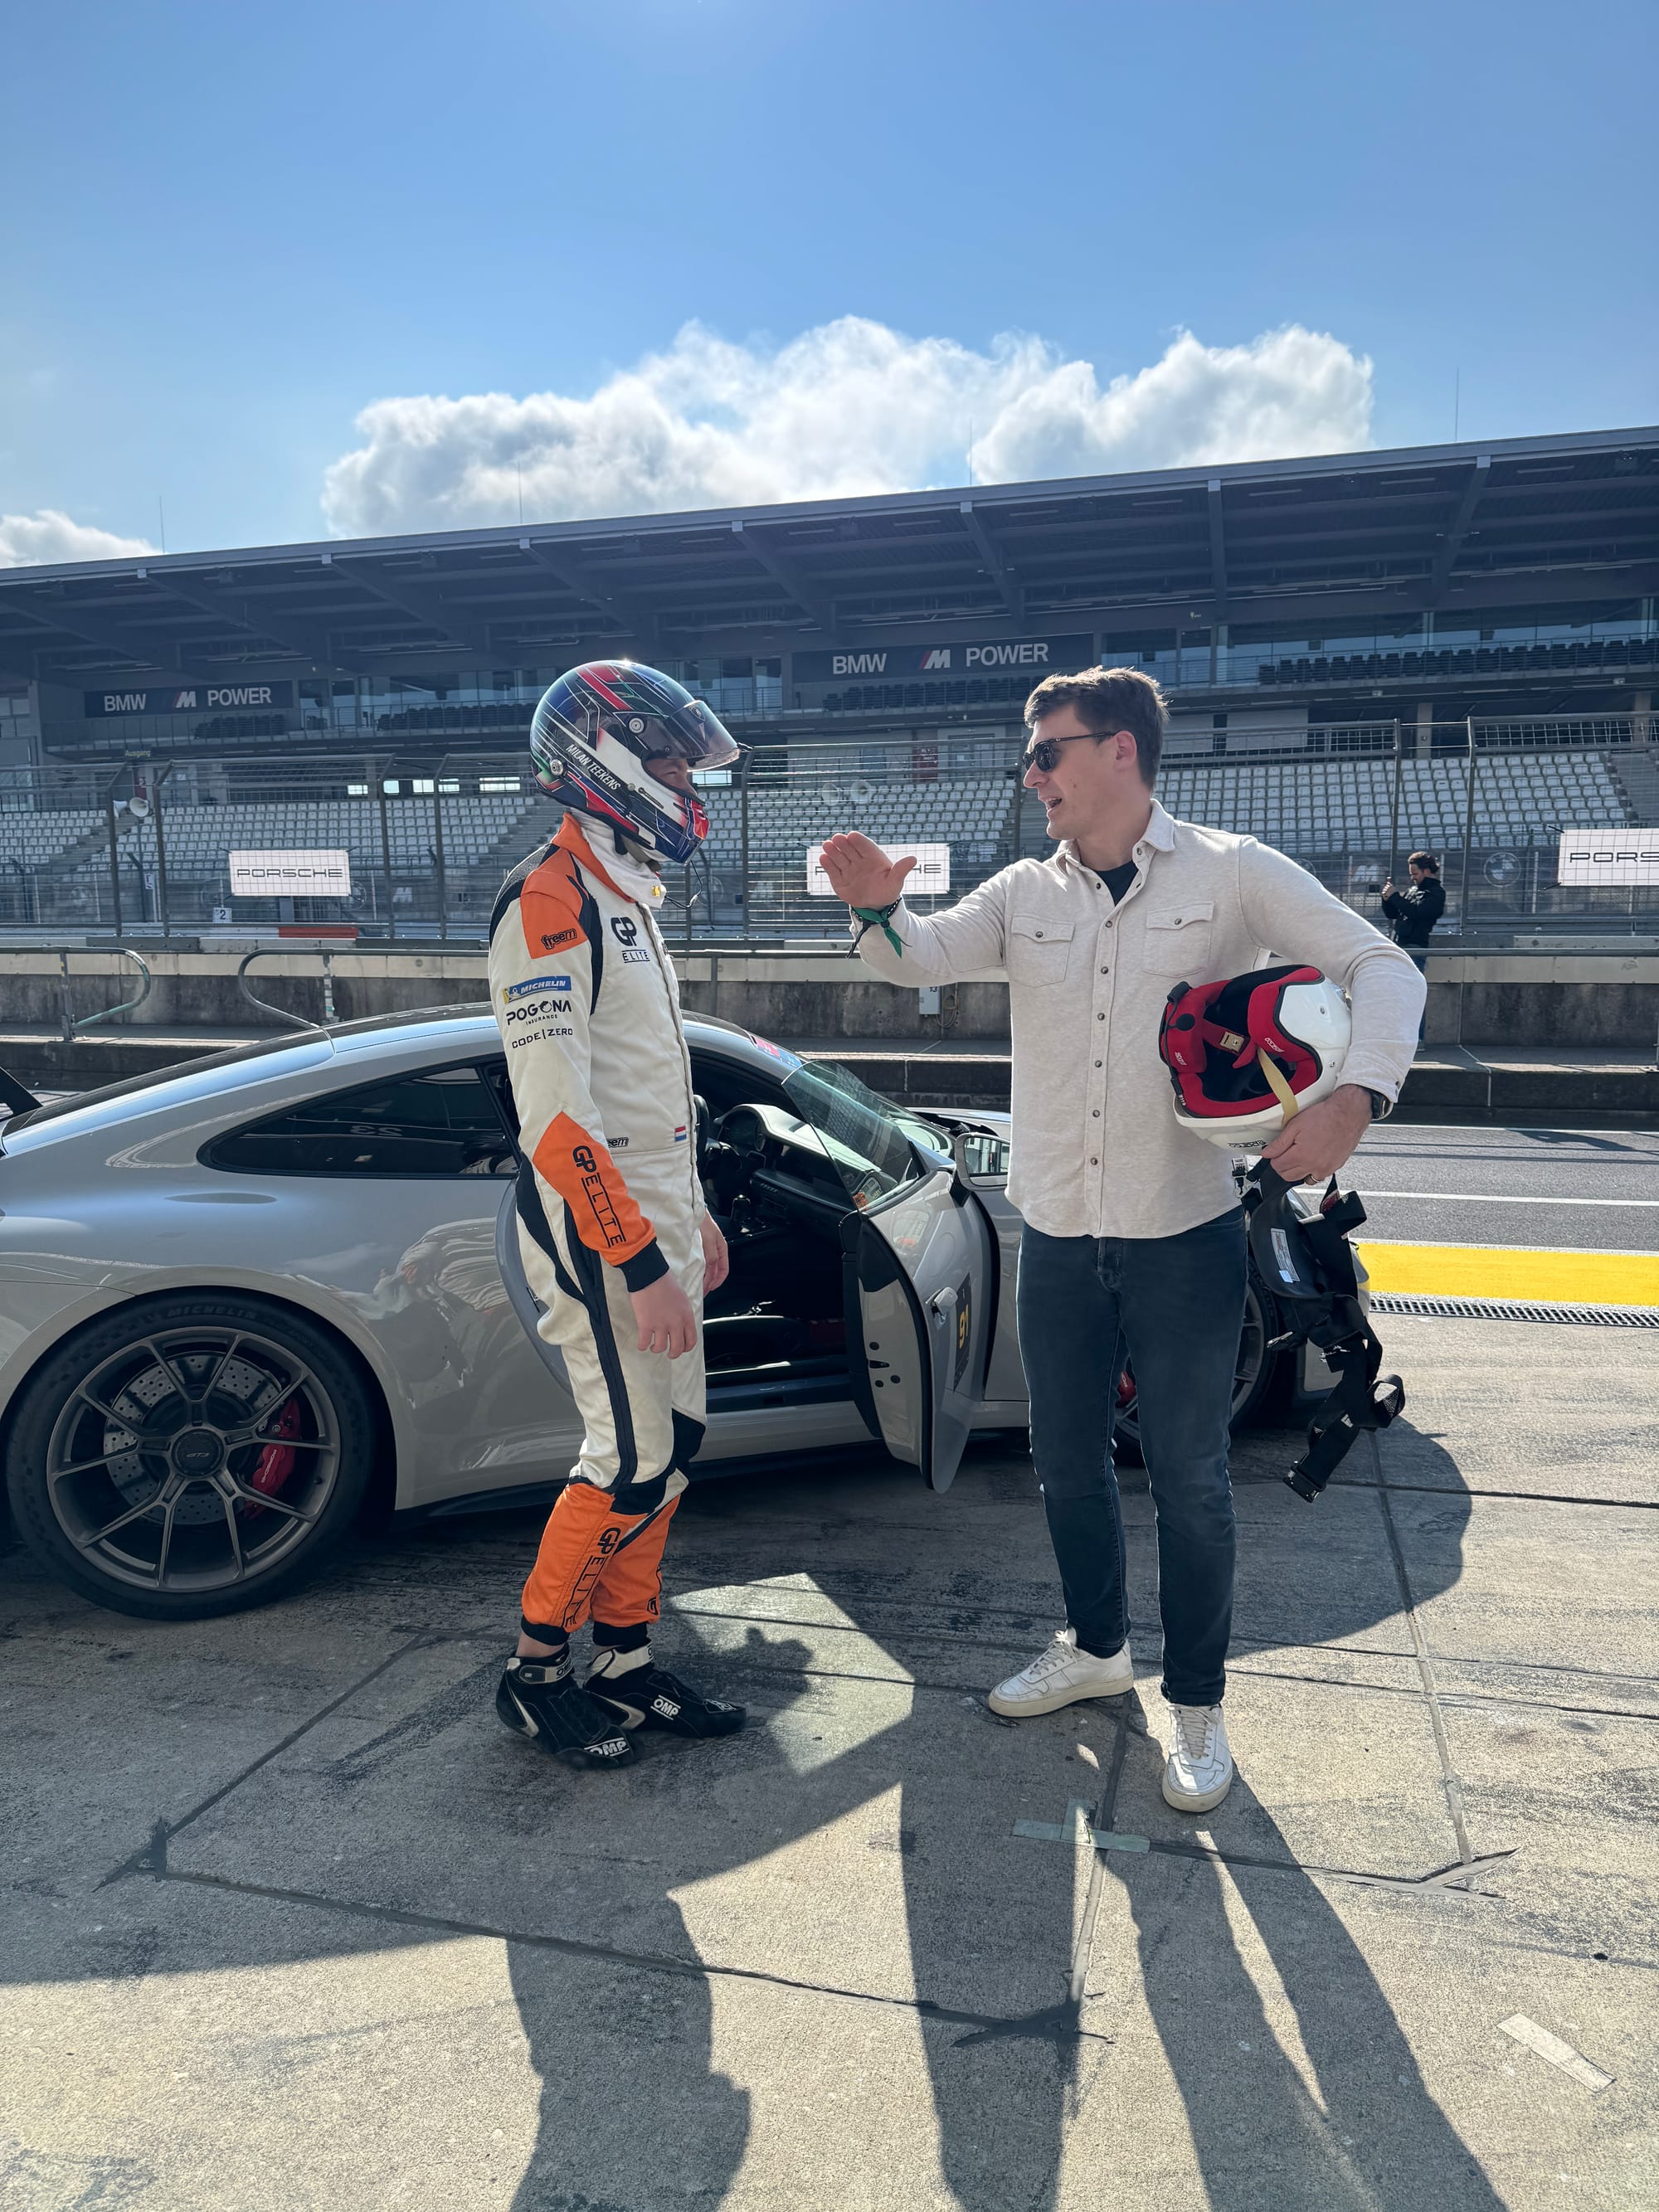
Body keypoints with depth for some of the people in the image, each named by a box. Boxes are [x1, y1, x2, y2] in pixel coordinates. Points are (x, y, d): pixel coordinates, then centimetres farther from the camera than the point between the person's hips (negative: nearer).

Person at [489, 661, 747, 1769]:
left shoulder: (627, 899, 15)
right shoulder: (550, 905, -16)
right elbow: (556, 1117, -22)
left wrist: (695, 1212, 21)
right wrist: (641, 1266, -23)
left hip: (657, 1216, 9)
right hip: (596, 1230, -9)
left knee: (674, 1442, 12)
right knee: (632, 1461, -4)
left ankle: (626, 1662, 25)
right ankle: (536, 1672, 16)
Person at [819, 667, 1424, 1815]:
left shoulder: (1232, 874, -6)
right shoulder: (1026, 893, 5)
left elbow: (1380, 965, -6)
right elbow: (927, 956, -7)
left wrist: (1355, 1095, -24)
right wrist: (879, 910, -31)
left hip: (1187, 1237, -4)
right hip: (1058, 1238, 4)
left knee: (1190, 1479, 8)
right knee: (1068, 1461, 17)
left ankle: (1198, 1702, 29)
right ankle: (1096, 1647, 41)